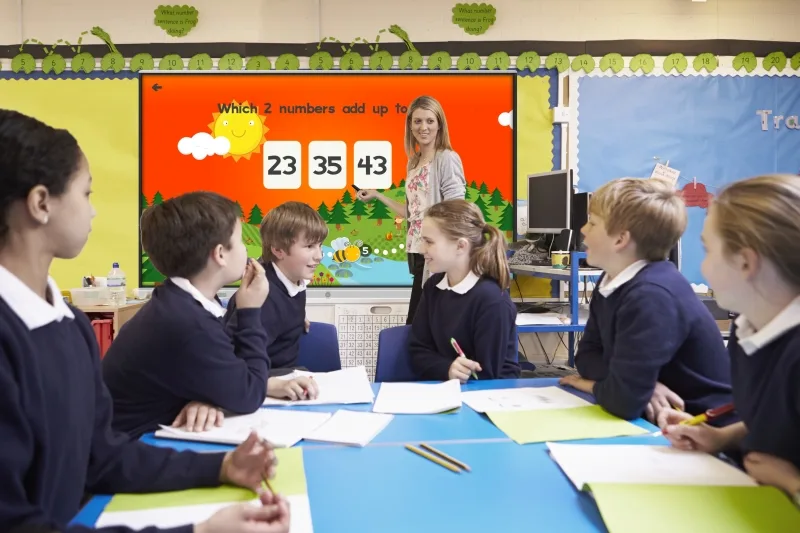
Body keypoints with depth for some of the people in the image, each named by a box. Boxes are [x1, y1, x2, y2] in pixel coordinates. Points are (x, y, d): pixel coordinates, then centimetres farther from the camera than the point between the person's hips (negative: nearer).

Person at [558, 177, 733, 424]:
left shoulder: (652, 295, -26)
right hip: (656, 420, 7)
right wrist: (640, 384, -17)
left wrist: (593, 384, -9)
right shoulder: (612, 281, 1)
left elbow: (624, 399, -30)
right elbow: (587, 354, 1)